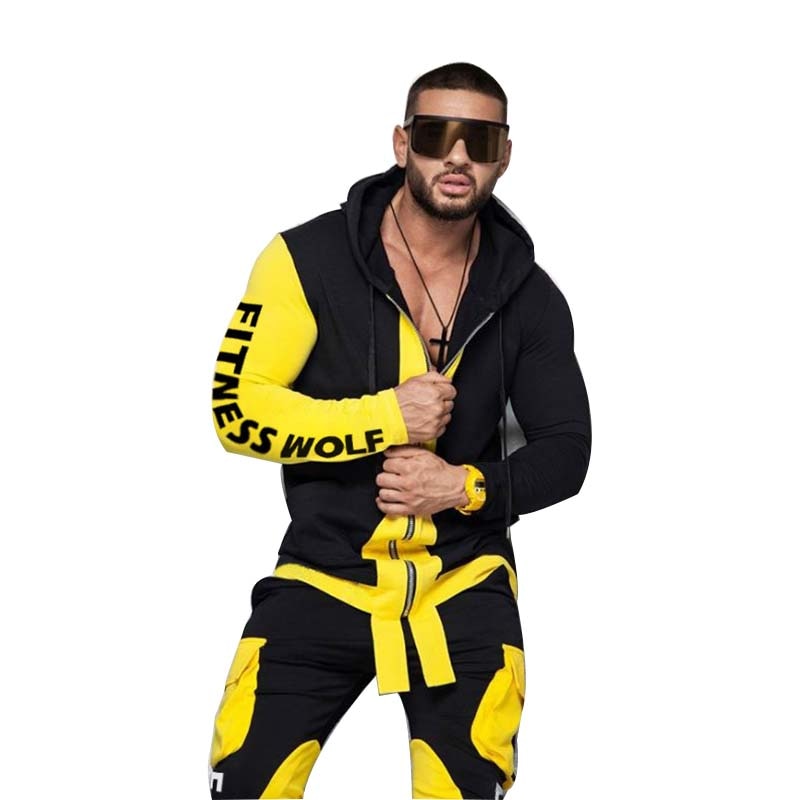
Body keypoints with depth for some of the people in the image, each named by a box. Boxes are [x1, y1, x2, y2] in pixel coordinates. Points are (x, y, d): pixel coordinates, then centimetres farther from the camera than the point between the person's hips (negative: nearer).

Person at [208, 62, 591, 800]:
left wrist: (467, 488, -14)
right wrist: (384, 418, -18)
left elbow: (565, 451, 3)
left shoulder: (528, 296, -1)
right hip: (322, 580, -2)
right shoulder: (310, 259, -9)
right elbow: (238, 408, -10)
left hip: (463, 591, 2)